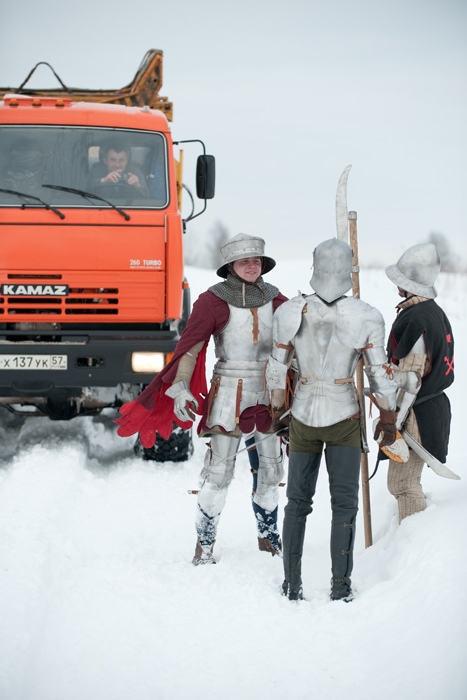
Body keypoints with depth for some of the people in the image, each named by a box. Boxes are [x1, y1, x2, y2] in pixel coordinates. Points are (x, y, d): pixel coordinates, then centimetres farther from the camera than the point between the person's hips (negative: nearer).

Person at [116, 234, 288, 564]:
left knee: (270, 468, 12)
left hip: (267, 396, 4)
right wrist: (180, 387, -23)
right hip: (228, 394, -4)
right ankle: (205, 542, 8)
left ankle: (268, 535, 30)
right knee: (219, 471, -5)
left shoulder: (274, 299, 5)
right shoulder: (213, 301, -8)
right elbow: (190, 346, -12)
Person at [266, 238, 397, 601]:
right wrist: (389, 417, 7)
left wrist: (277, 411, 16)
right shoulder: (366, 317, -12)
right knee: (344, 502, 8)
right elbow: (379, 373, -7)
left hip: (304, 417, 2)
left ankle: (292, 584, 15)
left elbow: (277, 369, 2)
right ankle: (340, 585, 4)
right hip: (344, 417, -2)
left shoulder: (291, 312, -8)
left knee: (298, 500, 14)